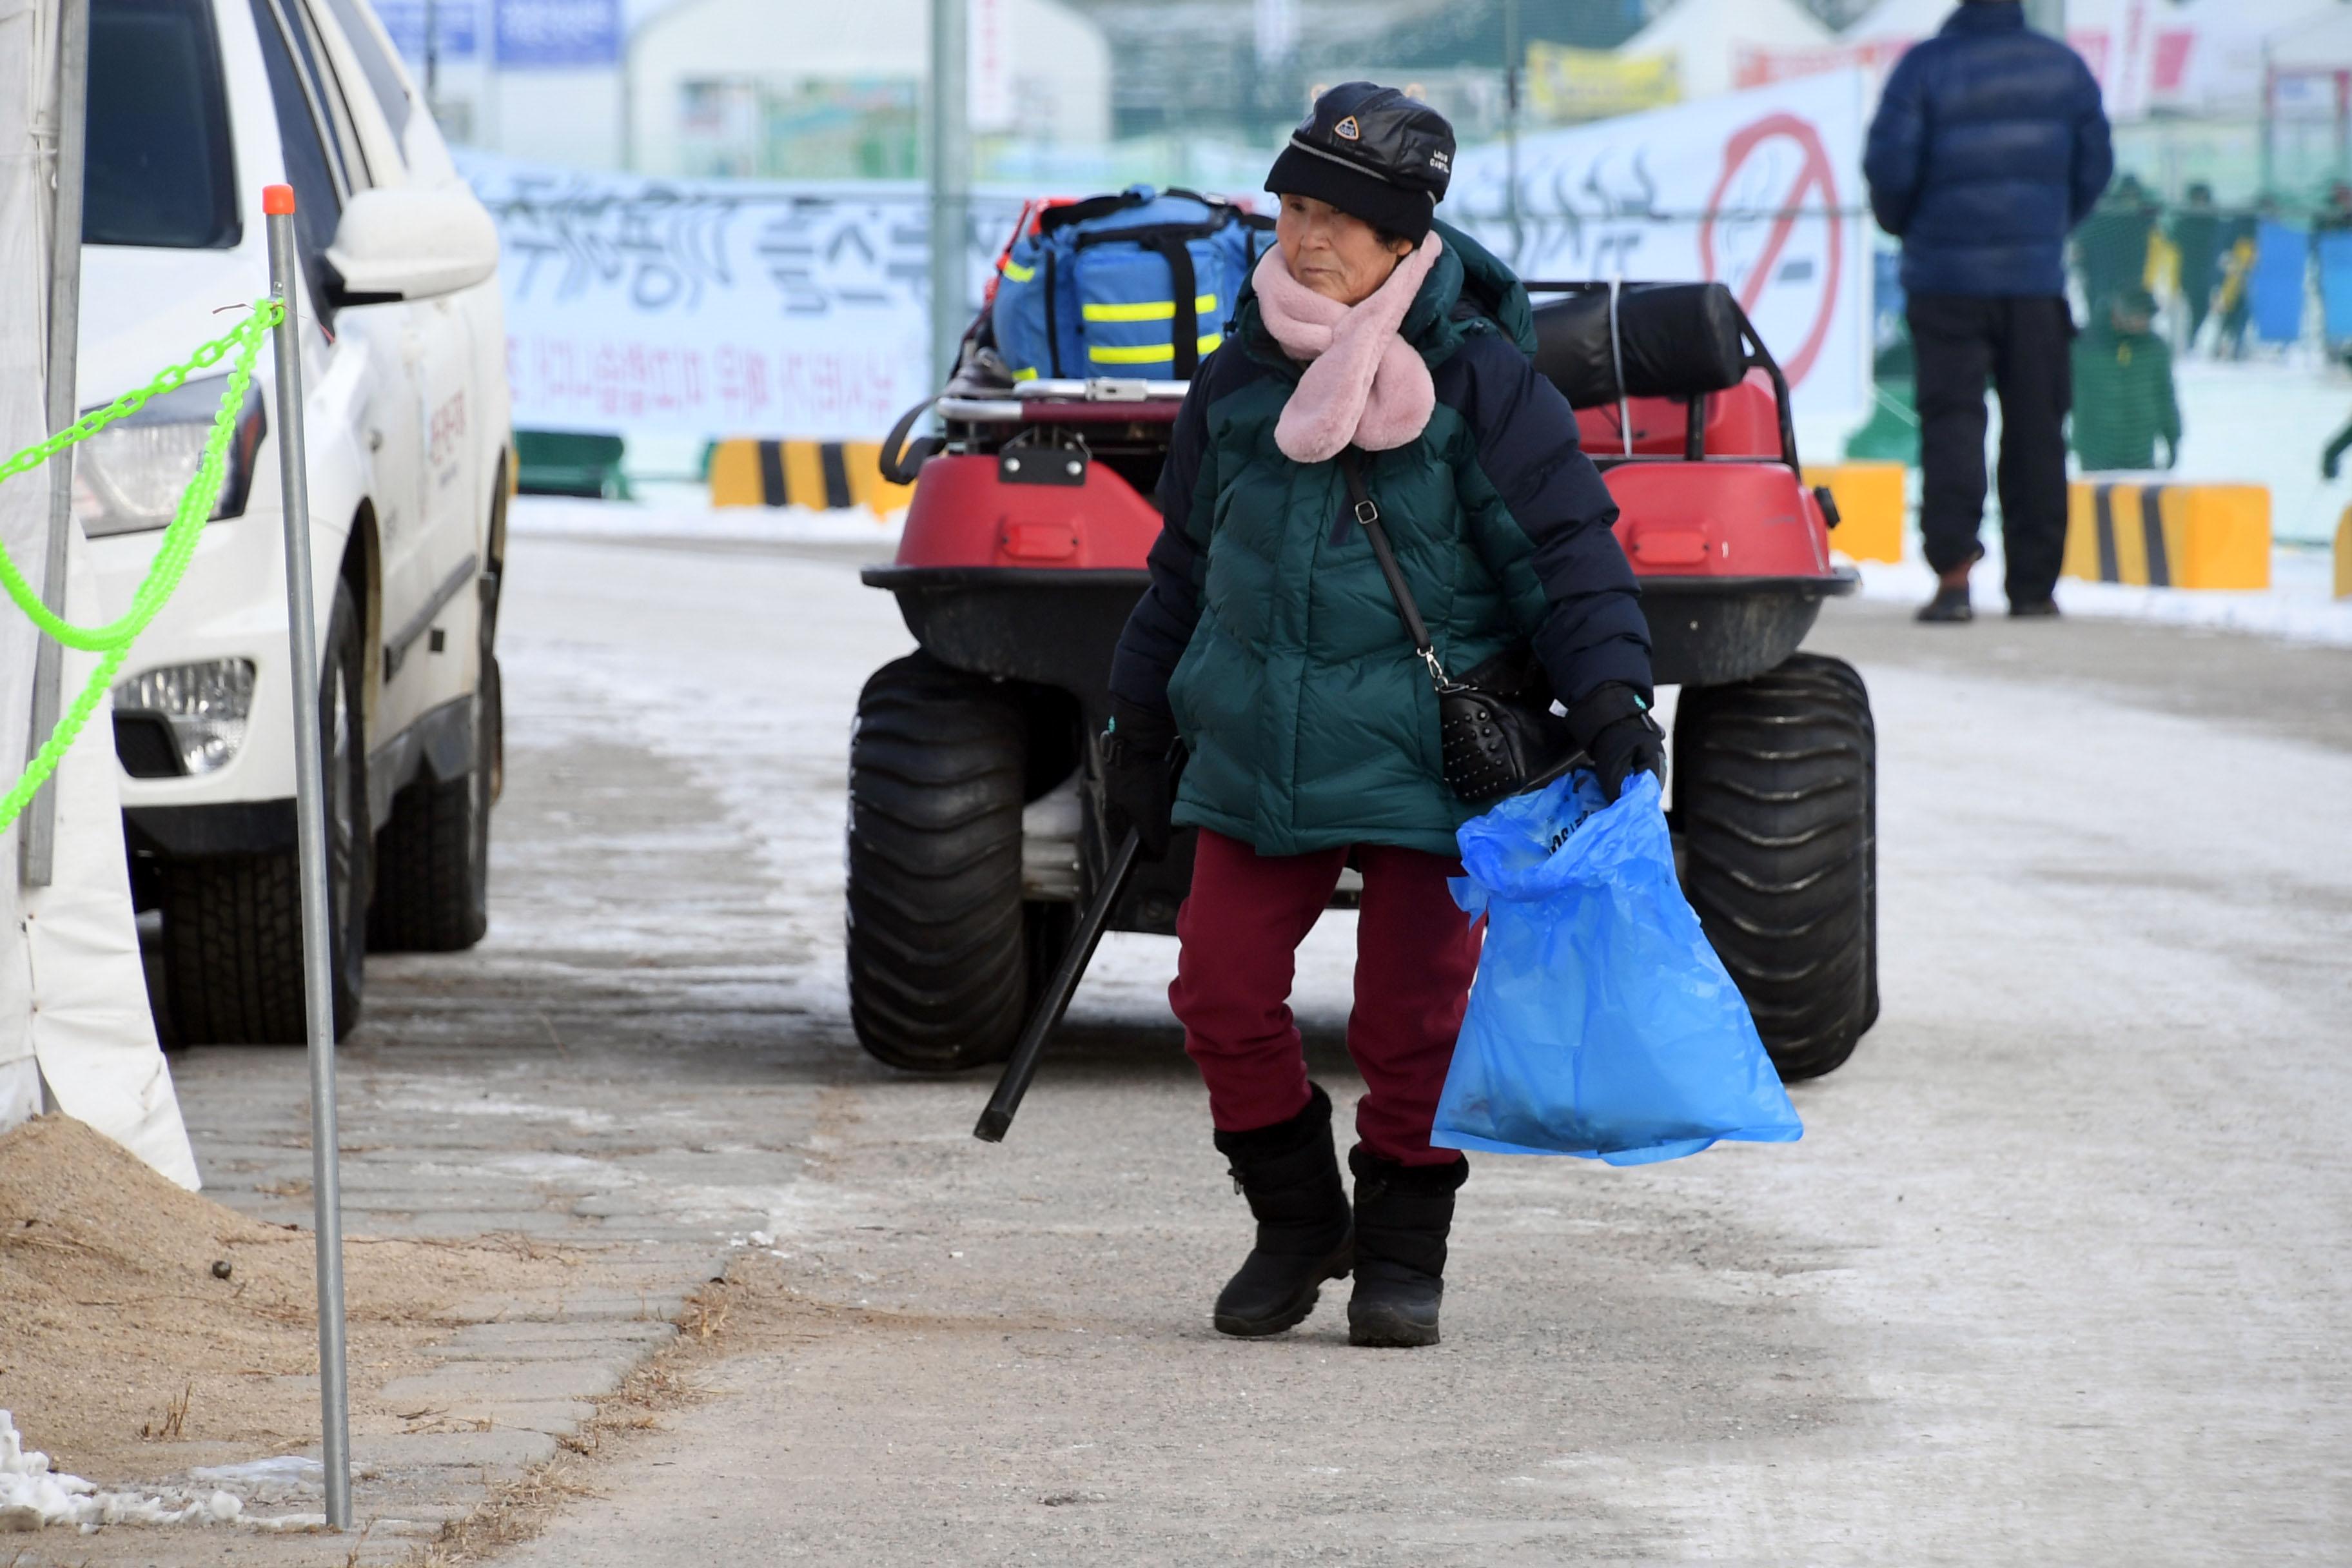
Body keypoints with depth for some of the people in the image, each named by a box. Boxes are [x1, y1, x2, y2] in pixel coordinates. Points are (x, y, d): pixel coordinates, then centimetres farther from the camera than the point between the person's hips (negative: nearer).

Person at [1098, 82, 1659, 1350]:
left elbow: (1567, 548, -6)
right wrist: (1140, 730, 21)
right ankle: (1296, 1223, 20)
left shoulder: (1476, 380, -7)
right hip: (1256, 757, 4)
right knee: (1222, 993, 0)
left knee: (1411, 1016, -1)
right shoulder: (1237, 382, 8)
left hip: (1425, 760, -4)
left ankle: (1403, 1254, 16)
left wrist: (1610, 693, -18)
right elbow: (1186, 565, 18)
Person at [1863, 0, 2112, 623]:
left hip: (1946, 274, -2)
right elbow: (2094, 166, 9)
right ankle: (2033, 582, 12)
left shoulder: (1926, 65, -6)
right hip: (2037, 277, 2)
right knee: (2036, 426, 9)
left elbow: (1890, 166, -10)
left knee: (1951, 416, -2)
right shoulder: (2063, 65, 4)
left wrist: (1903, 224, 11)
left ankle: (1953, 567, -17)